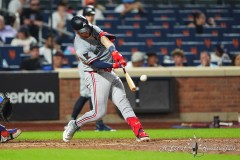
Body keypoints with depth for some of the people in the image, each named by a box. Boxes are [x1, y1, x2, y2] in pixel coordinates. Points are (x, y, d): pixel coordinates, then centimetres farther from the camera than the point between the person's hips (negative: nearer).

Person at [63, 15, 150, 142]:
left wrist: (114, 52, -31)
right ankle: (74, 125, 13)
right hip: (97, 76, -7)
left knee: (124, 103, -3)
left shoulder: (92, 28, 2)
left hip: (110, 73, 7)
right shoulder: (81, 48, -20)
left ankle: (139, 132, -11)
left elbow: (103, 37, -14)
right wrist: (115, 65, -37)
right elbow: (97, 63, -24)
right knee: (99, 112, -9)